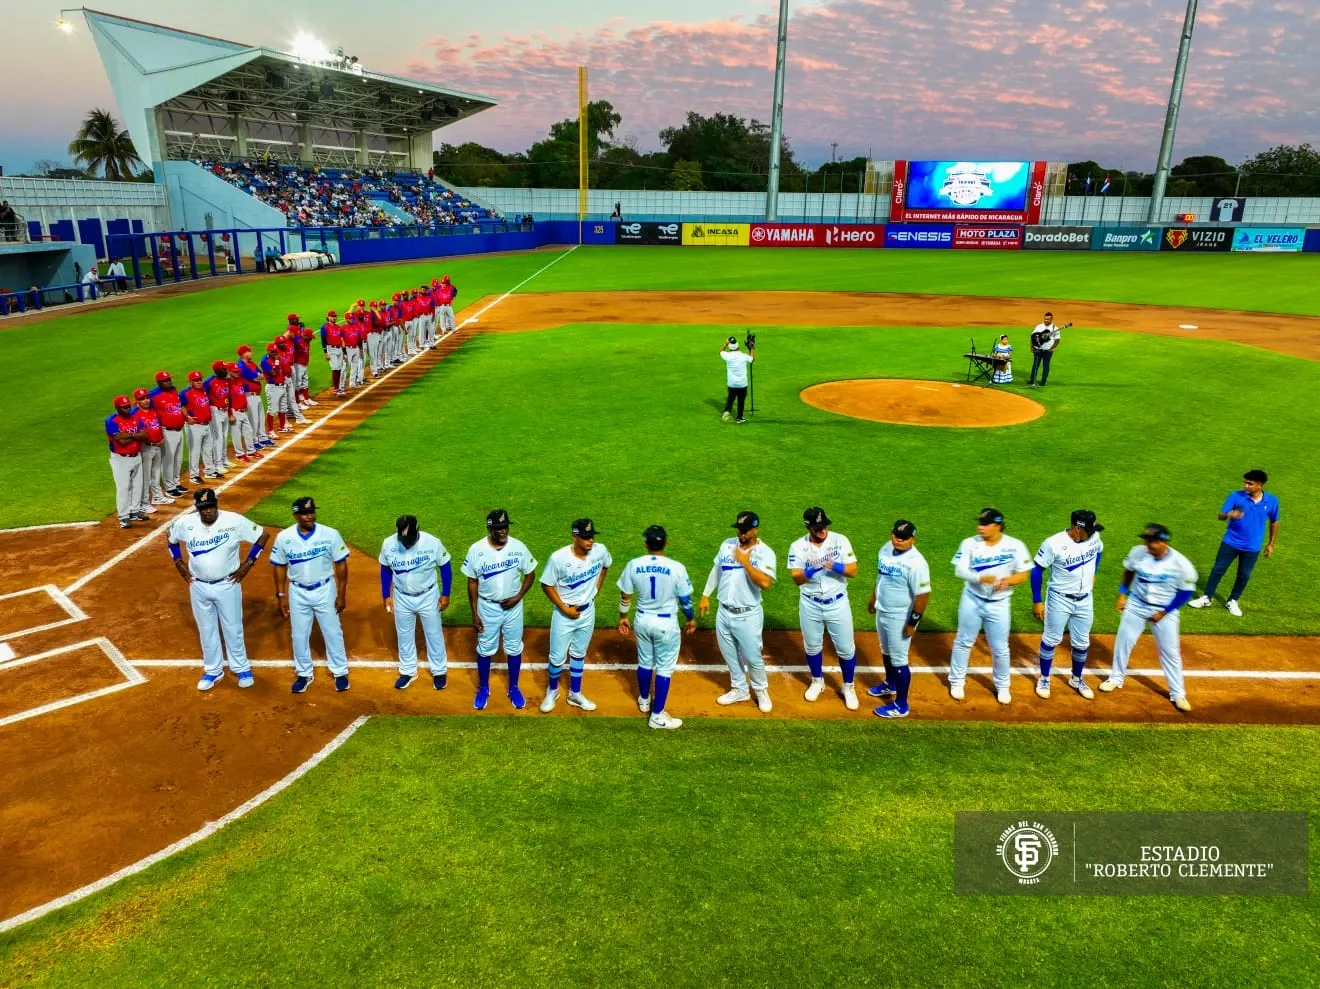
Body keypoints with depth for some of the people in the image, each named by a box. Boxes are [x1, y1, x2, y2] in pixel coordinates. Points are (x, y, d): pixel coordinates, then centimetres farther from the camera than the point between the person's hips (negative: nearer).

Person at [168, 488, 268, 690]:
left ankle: (242, 668, 28)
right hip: (198, 586, 3)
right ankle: (213, 670, 33)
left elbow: (263, 536, -10)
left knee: (233, 628, 10)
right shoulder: (184, 523, -10)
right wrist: (179, 563, 4)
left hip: (227, 585, -3)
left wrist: (248, 563, -10)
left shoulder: (234, 521, -19)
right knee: (206, 630, 16)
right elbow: (172, 540, 12)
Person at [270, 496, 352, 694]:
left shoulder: (330, 535, -15)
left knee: (333, 632, 9)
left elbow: (341, 565, -7)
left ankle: (340, 672, 26)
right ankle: (304, 674, 31)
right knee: (299, 635, 13)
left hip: (325, 591, -1)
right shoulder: (284, 537, -10)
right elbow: (279, 567, 1)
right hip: (298, 593, 1)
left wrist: (341, 594, -7)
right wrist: (281, 595, 1)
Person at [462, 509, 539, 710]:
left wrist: (518, 597, -12)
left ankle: (513, 688, 33)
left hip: (513, 607, 1)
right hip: (487, 607, -1)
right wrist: (474, 614, -6)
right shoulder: (476, 550, -14)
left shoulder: (519, 548, -12)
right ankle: (483, 688, 34)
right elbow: (472, 582, -6)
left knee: (514, 649, 14)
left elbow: (530, 575, 1)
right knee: (485, 649, 14)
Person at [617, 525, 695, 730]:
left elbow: (625, 596, 0)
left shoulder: (633, 565, -11)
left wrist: (623, 617, 17)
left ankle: (644, 701, 43)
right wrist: (691, 619, 10)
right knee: (664, 668, 7)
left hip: (642, 620, 4)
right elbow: (685, 599, -8)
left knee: (644, 662, 23)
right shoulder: (676, 568, -19)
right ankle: (657, 716, 12)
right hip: (666, 623, -4)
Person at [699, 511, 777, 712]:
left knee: (752, 657, 6)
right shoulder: (727, 544, 0)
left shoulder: (765, 553, -16)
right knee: (730, 655, 18)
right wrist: (705, 595, 13)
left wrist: (745, 561, -26)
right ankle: (739, 690, 37)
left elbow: (765, 583, -30)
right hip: (724, 612, 5)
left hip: (748, 616, -5)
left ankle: (761, 690, 32)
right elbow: (716, 570, 13)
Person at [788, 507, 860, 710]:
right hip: (810, 605, 1)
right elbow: (797, 579, -15)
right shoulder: (798, 546, -10)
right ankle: (817, 682, 41)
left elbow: (853, 571, -12)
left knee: (846, 648, 8)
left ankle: (849, 687, 29)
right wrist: (812, 569, -35)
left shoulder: (840, 540, -10)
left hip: (838, 603, -1)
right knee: (812, 646, 17)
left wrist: (835, 567, -31)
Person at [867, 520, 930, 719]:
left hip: (900, 618, -8)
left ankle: (901, 705, 16)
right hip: (882, 612, 8)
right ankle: (890, 684, 50)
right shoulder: (886, 549, -3)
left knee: (898, 659, 3)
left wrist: (912, 623, -21)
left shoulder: (915, 563, -28)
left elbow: (923, 596, -25)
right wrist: (873, 597, 23)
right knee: (886, 651, 26)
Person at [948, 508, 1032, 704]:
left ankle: (1002, 686, 32)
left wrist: (1007, 580, -25)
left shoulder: (1015, 546, -9)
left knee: (1000, 648, 10)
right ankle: (956, 682, 30)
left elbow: (1023, 574, -4)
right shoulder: (970, 543, -9)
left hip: (999, 604, 0)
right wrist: (981, 578, -31)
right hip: (972, 600, 1)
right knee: (963, 642, 13)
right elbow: (959, 571, -14)